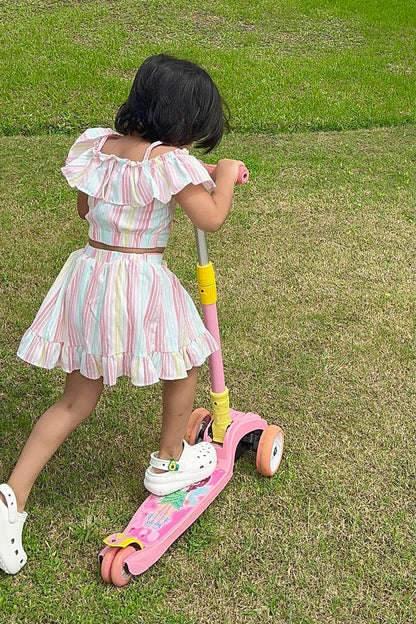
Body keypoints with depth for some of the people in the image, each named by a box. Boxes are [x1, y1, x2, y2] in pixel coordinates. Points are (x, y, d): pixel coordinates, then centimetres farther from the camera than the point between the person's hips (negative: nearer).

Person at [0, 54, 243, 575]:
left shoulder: (96, 145, 4)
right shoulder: (169, 161, -15)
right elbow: (212, 219, -13)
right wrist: (225, 176, 4)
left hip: (89, 275, 6)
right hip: (143, 283, -6)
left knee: (76, 401, 16)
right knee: (182, 367, 23)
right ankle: (168, 464, 41)